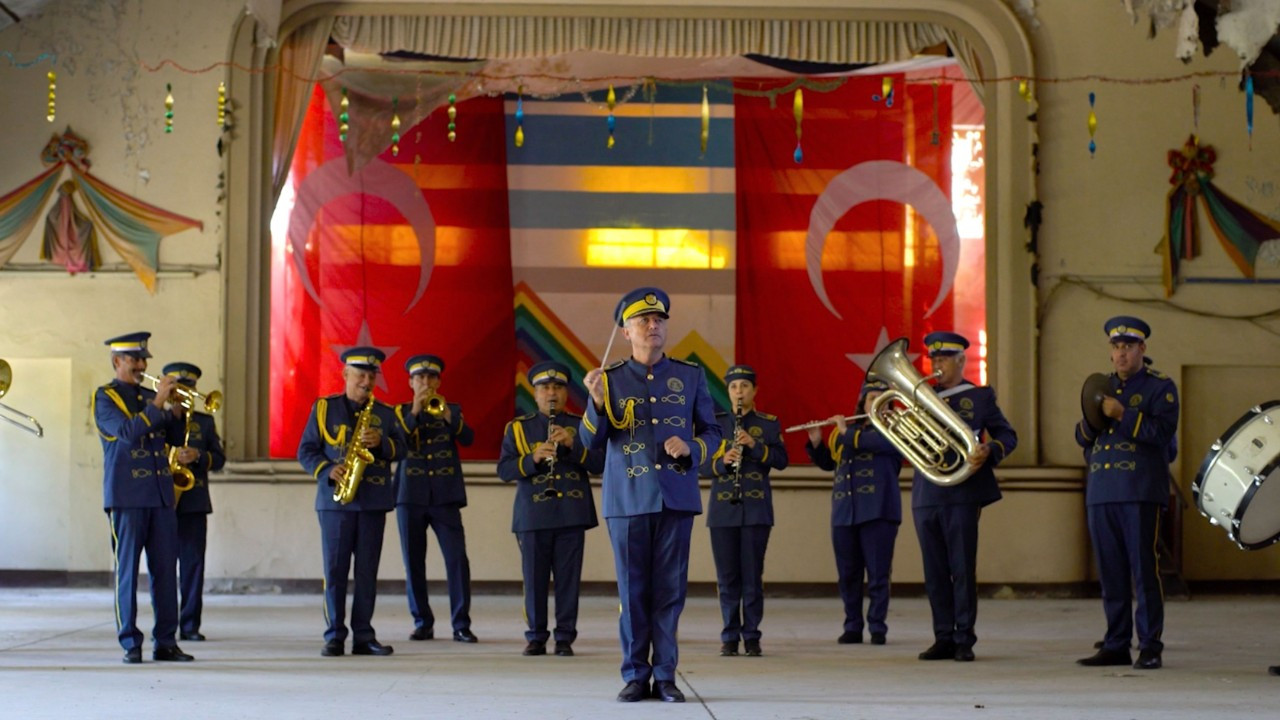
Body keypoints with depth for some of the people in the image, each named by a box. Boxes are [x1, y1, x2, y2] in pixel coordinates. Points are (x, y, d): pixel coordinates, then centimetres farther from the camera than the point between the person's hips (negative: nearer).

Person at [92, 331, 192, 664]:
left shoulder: (150, 396, 18)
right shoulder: (105, 397, 1)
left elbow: (176, 439, 12)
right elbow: (126, 432, -16)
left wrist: (175, 407, -2)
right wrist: (157, 404, -19)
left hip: (161, 493, 5)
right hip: (127, 495, -5)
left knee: (166, 568, 3)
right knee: (128, 569, -3)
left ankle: (166, 642, 6)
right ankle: (130, 644, 2)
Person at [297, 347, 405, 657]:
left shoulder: (385, 413, 12)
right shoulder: (324, 408, 6)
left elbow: (400, 449, 7)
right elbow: (306, 451, 4)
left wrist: (382, 443, -13)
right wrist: (327, 471, -13)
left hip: (374, 500, 2)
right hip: (335, 500, -2)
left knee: (367, 571, 3)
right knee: (335, 570, -2)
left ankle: (364, 636, 9)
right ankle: (334, 636, 4)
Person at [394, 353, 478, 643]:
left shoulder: (451, 410, 11)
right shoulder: (401, 412, 10)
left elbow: (468, 438, -6)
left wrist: (447, 415, -20)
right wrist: (414, 412, -16)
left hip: (446, 497, -1)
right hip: (410, 496, 1)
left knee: (457, 559, -9)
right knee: (414, 562, 3)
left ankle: (461, 624, -5)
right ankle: (422, 623, 13)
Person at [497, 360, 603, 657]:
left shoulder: (581, 426, 11)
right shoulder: (518, 428, 10)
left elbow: (600, 463, 0)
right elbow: (504, 470, 1)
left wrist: (573, 444, -14)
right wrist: (534, 458, -15)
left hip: (572, 513, 0)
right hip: (533, 515, 0)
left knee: (568, 578, 0)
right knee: (534, 578, 1)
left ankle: (565, 637, 8)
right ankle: (536, 637, 12)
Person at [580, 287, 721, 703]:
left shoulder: (690, 376, 7)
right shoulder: (609, 379, 3)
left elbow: (712, 432, 11)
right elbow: (591, 441, -1)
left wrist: (690, 449, -10)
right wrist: (597, 403, -19)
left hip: (676, 497, 1)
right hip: (628, 499, -1)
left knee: (670, 589, 3)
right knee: (633, 590, 3)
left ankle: (665, 676, 11)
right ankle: (635, 676, 11)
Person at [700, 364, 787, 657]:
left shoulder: (769, 423, 6)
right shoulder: (715, 423, 8)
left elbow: (782, 460, -2)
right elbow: (702, 466, 4)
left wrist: (755, 445, -16)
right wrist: (722, 461, -16)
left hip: (756, 509, -1)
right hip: (723, 509, 1)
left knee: (753, 575, -1)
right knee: (727, 577, 2)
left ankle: (751, 636, 7)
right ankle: (730, 636, 9)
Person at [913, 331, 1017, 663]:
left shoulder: (980, 397, 5)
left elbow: (1007, 435, 4)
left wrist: (989, 451, -16)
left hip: (961, 495, -4)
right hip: (925, 495, 4)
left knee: (962, 569, -4)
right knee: (935, 572, 5)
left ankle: (964, 639, 2)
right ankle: (944, 638, 11)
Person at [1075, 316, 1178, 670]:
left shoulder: (1160, 386, 3)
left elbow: (1163, 431, -12)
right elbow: (1082, 439, 17)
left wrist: (1122, 414, -18)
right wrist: (1090, 420, -4)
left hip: (1140, 493, -5)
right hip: (1101, 492, 5)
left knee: (1144, 570, -7)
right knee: (1111, 574, 7)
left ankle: (1151, 647, -2)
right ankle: (1116, 645, 12)